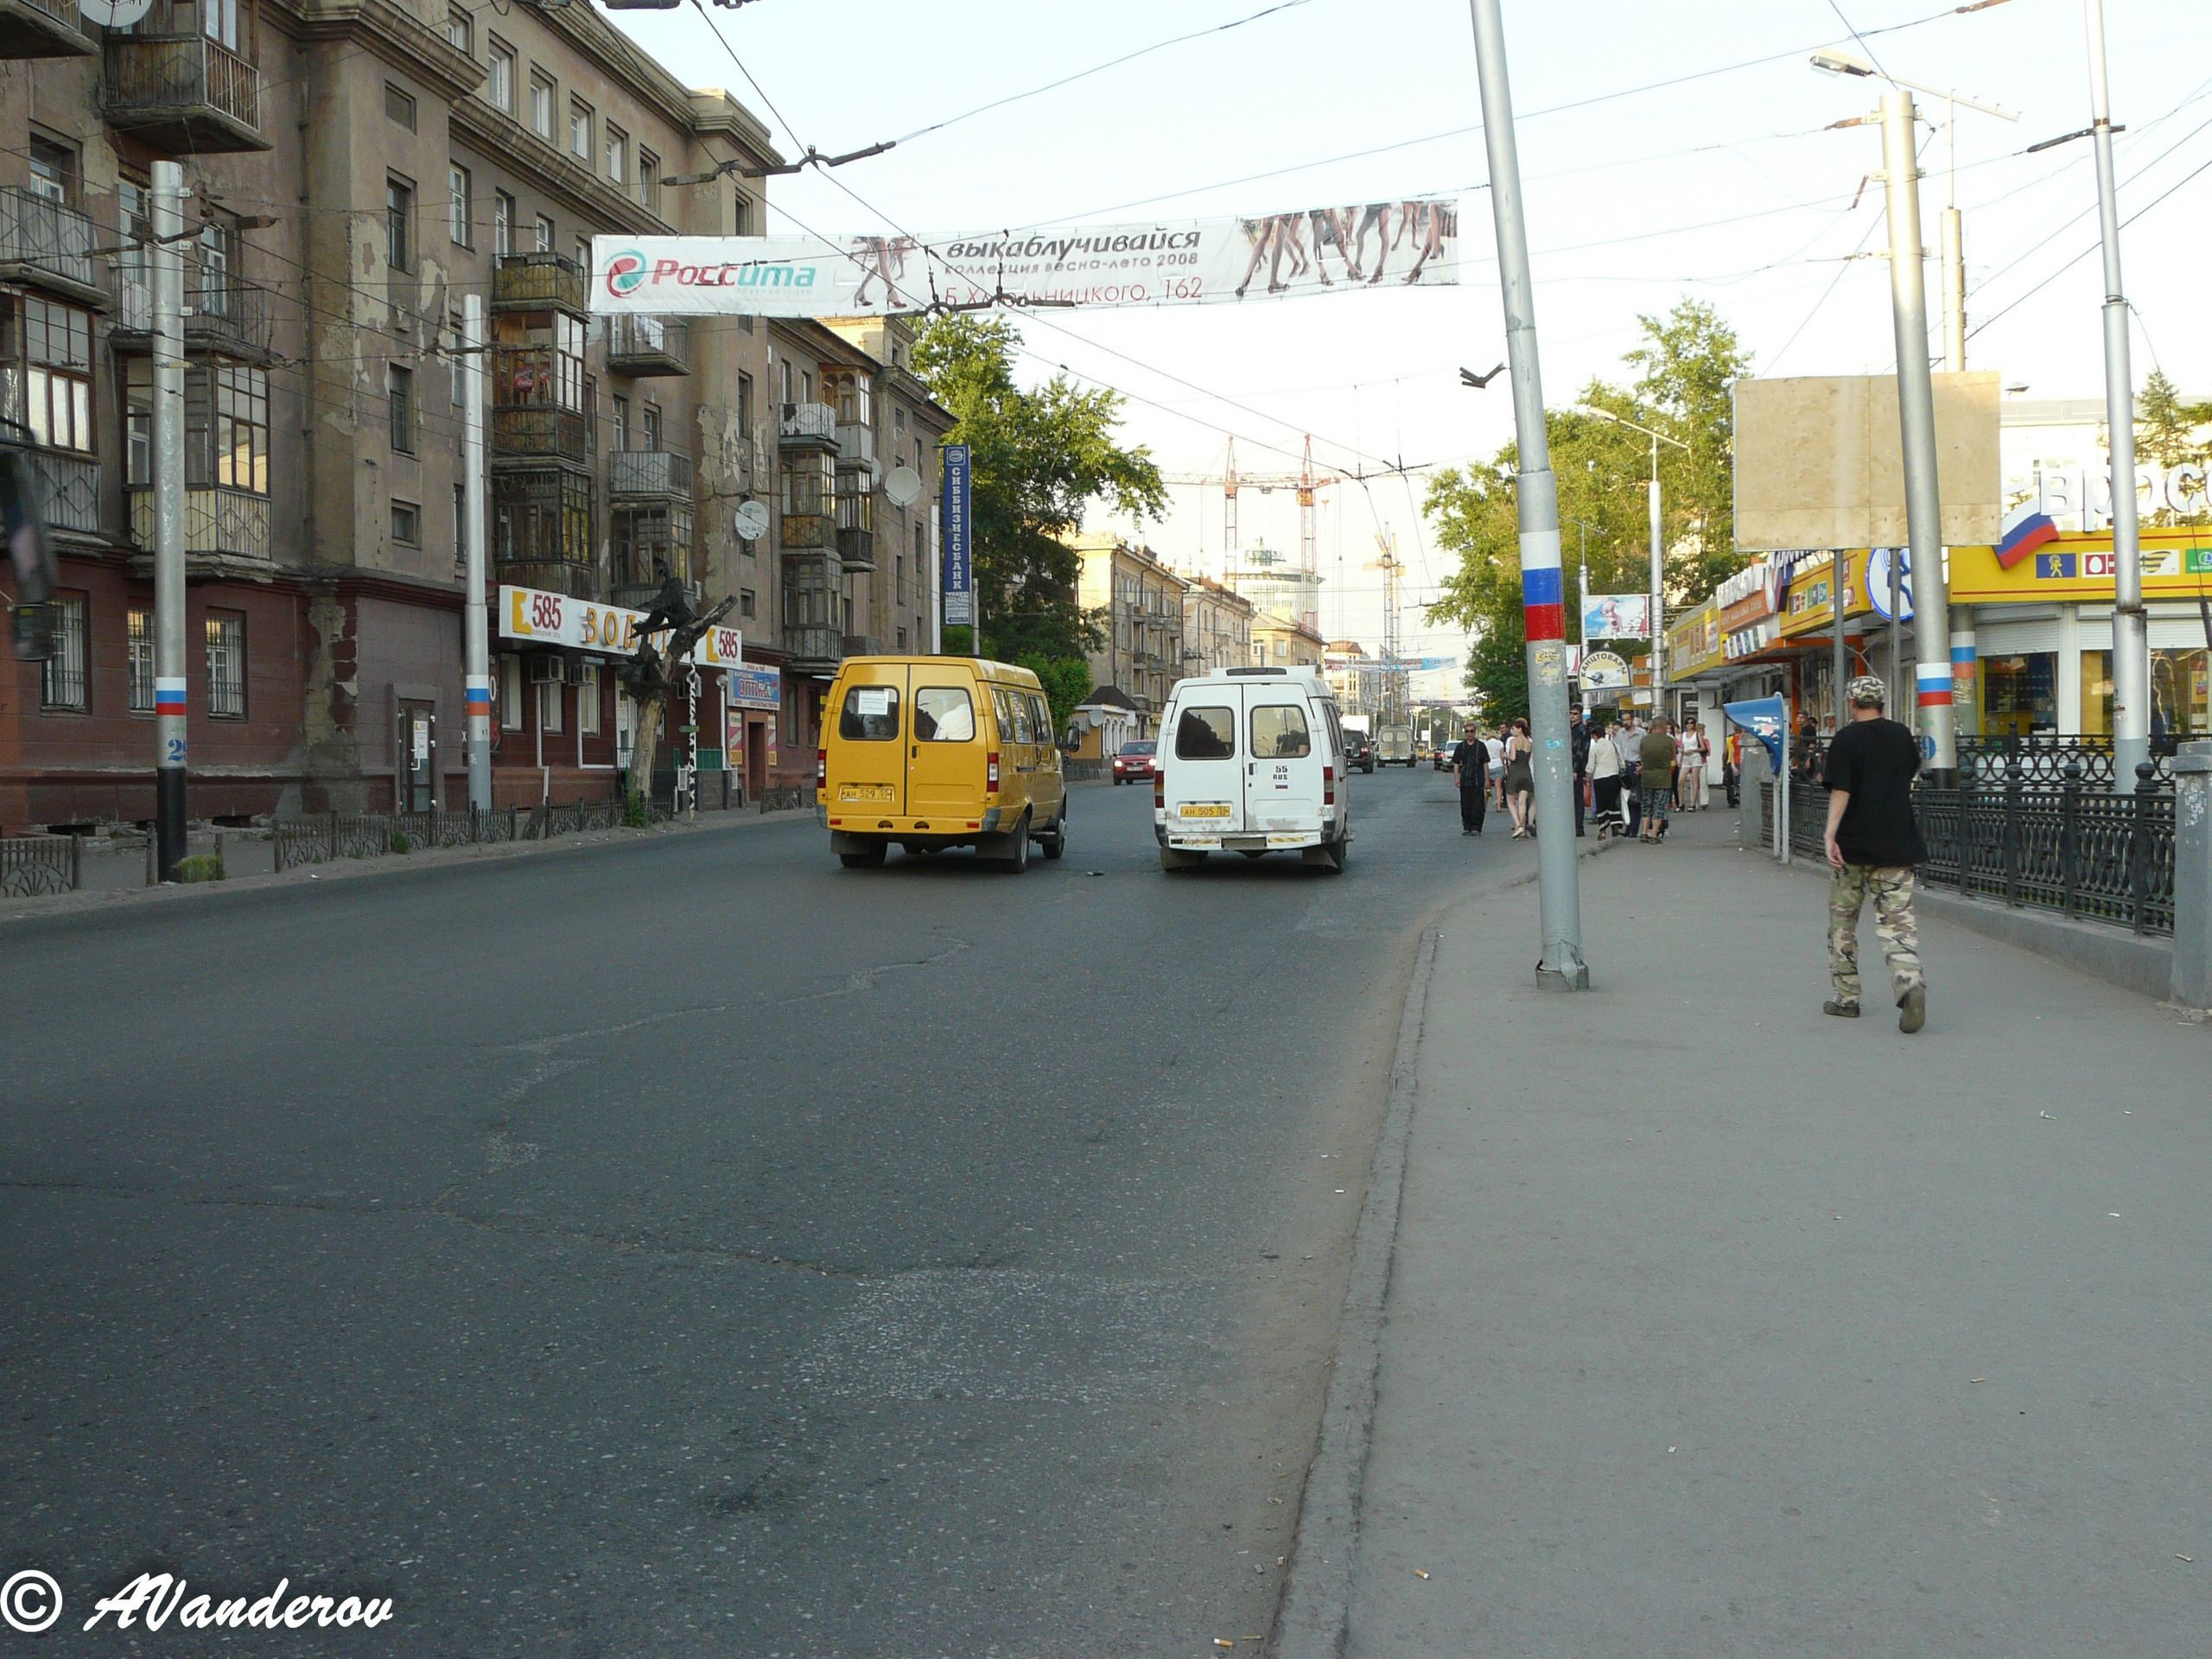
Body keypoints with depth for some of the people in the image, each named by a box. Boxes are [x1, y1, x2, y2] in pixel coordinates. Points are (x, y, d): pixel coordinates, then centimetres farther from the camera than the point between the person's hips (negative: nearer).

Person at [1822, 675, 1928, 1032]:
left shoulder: (1846, 739, -7)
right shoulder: (1901, 734, 7)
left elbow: (1841, 791, -17)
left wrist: (1831, 834, -20)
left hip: (1853, 844, -3)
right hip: (1897, 843, 3)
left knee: (1843, 920, 12)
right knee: (1897, 919, -2)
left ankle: (1846, 997, 17)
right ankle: (1910, 982, -27)